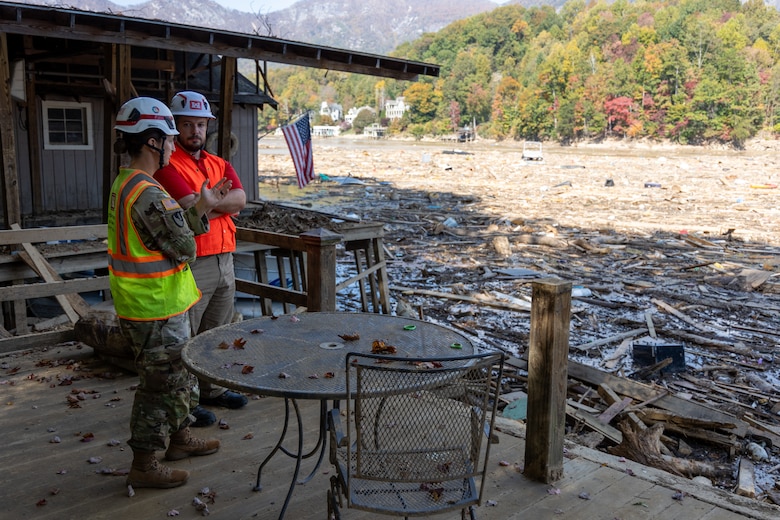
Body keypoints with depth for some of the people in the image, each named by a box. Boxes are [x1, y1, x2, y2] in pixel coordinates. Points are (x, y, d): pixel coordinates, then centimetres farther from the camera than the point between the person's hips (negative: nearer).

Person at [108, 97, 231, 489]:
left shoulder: (124, 184, 9)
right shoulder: (149, 194, -24)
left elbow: (175, 232, 12)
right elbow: (185, 247, -19)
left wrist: (202, 207, 8)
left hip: (148, 304, 10)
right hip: (156, 309, -10)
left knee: (180, 375, 23)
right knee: (161, 384, 3)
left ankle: (180, 438, 39)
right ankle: (144, 465, 16)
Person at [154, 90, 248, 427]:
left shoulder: (220, 165, 13)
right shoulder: (168, 166, -9)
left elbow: (239, 199, -5)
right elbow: (193, 208, -22)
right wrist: (223, 204, -9)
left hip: (224, 260, 8)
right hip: (191, 264, -8)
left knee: (218, 331, 19)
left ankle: (212, 389, 35)